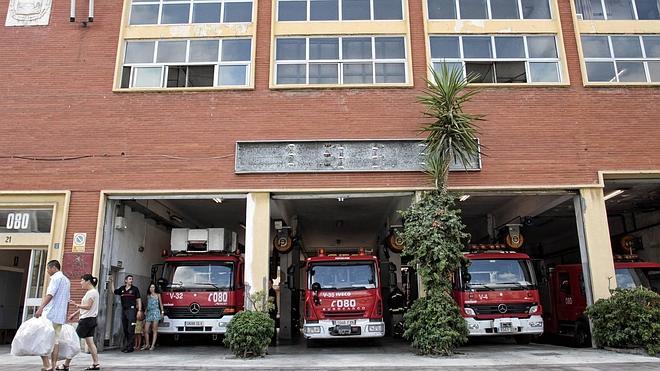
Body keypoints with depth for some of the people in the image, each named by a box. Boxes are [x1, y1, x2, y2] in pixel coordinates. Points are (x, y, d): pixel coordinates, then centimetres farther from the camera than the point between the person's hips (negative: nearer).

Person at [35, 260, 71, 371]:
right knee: (55, 340, 8)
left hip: (50, 314, -8)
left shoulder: (56, 278, -5)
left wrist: (40, 308, -28)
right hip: (60, 316, 8)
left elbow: (50, 294, -20)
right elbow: (68, 300, 24)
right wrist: (65, 314, 28)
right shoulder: (67, 280, 22)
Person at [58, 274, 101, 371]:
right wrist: (74, 314, 21)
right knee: (90, 342, 7)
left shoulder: (92, 292, -14)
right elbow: (84, 306, 22)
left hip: (86, 320, -10)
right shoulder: (90, 292, 16)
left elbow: (88, 306, -20)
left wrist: (76, 304, -28)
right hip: (91, 320, 10)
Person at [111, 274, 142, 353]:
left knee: (130, 330, -10)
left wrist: (139, 310, -7)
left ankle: (130, 347, -9)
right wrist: (112, 283, 11)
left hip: (132, 309, -5)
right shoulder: (122, 289, 13)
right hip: (123, 310, 5)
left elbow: (139, 300, 0)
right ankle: (127, 345, 20)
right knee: (125, 329, 10)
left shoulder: (135, 289, 2)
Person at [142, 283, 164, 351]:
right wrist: (145, 312, 11)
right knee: (146, 330, -2)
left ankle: (153, 345, -5)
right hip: (149, 313, 4)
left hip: (156, 312, -4)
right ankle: (147, 344, 11)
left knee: (154, 330, -6)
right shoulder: (148, 296, 17)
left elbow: (161, 304, 9)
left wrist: (162, 312, 2)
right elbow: (147, 305, 19)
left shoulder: (158, 295, 9)